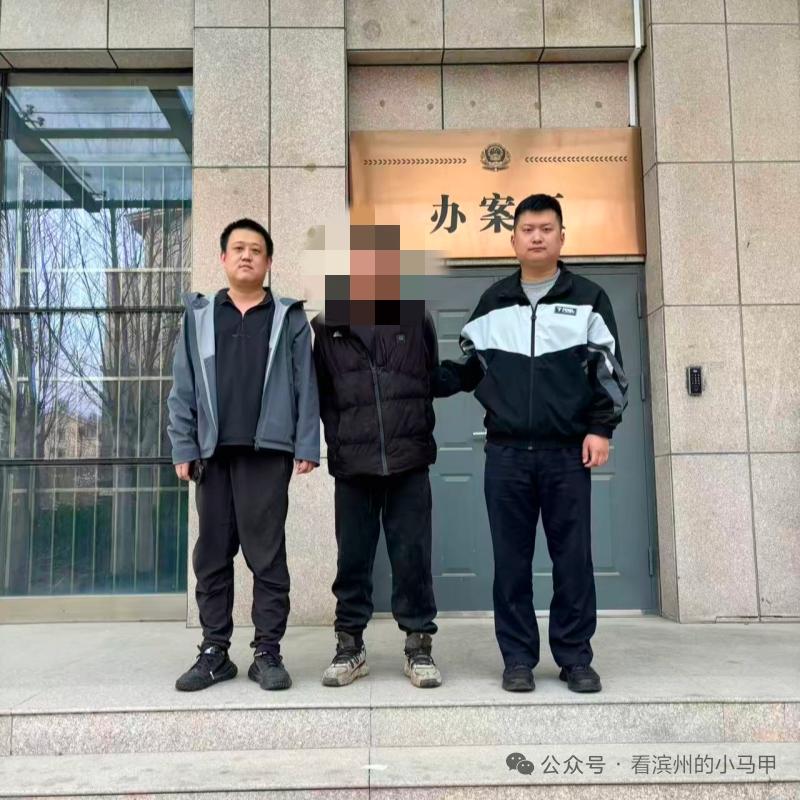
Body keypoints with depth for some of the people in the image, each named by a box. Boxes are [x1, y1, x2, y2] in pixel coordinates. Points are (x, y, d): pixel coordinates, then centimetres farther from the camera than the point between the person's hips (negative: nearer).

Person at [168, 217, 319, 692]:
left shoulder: (289, 318, 6)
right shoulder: (199, 316, 11)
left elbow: (305, 386, 2)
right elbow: (184, 388, 8)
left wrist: (307, 447, -6)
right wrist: (184, 448, 1)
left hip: (268, 452, -2)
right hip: (213, 453, 3)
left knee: (267, 555, 1)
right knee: (212, 555, 7)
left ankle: (268, 652, 10)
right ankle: (215, 651, 18)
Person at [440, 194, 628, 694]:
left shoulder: (588, 298, 7)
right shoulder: (493, 302, 13)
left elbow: (609, 369, 3)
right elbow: (470, 368, 17)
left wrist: (601, 429, -6)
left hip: (568, 451, -2)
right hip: (506, 452, 2)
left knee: (573, 557, 4)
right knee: (512, 560, 5)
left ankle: (576, 657, 17)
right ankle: (519, 658, 16)